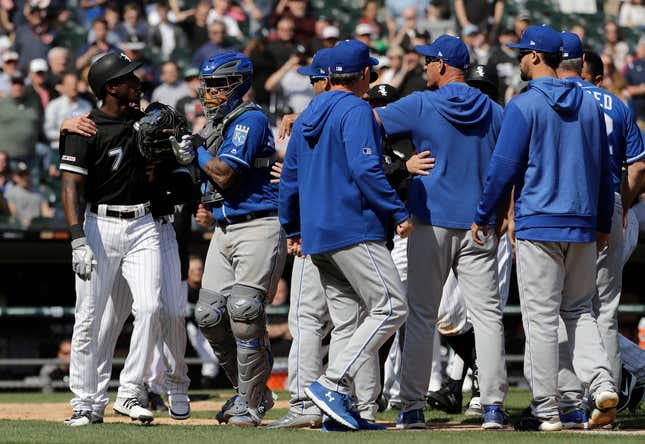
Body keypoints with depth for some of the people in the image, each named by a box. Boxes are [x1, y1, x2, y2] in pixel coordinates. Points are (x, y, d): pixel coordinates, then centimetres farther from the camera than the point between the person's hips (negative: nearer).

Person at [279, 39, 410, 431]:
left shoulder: (308, 115, 18)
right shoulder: (356, 110, -7)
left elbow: (290, 176, 21)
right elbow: (365, 168, -19)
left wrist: (292, 229, 30)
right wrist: (399, 212, -15)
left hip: (317, 236, 9)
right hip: (354, 229, -9)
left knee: (347, 322, 10)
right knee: (391, 307, -9)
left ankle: (339, 410, 3)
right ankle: (332, 384, -19)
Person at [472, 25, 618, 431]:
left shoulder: (524, 106, -9)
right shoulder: (590, 105, 9)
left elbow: (504, 168, -11)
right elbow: (605, 169, 14)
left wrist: (483, 217, 1)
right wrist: (604, 225, 22)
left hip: (538, 225, -5)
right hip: (582, 226, 5)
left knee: (541, 318, -1)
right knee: (578, 310, 15)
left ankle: (546, 410, 0)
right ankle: (601, 382, -6)